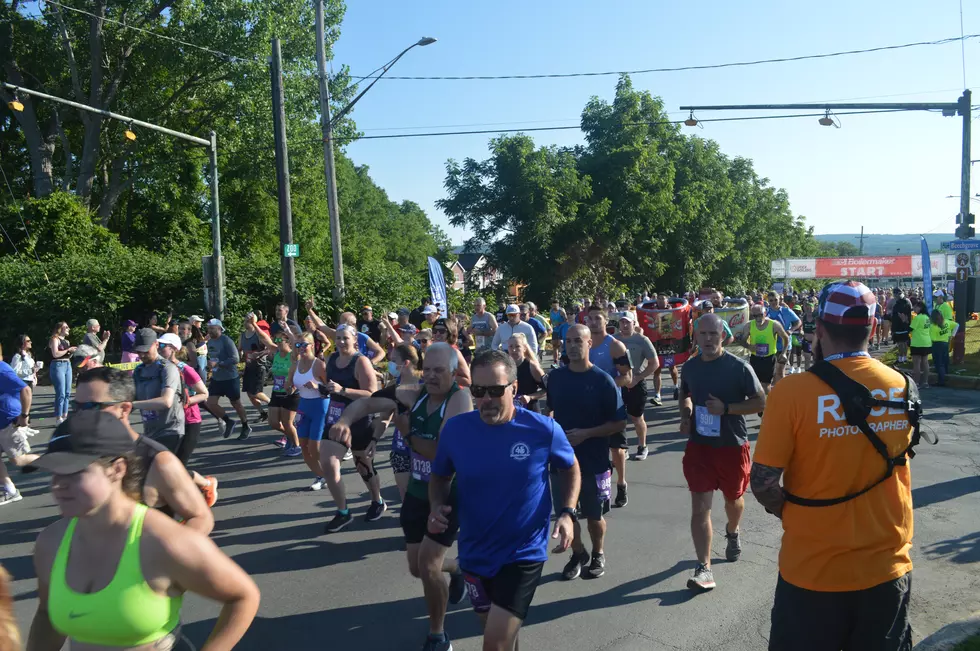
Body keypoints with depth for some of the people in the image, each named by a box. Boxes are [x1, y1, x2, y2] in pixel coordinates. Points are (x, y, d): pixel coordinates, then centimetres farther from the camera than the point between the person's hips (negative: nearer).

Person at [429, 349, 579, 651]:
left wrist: (567, 513, -11)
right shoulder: (455, 429, -12)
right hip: (474, 554, 4)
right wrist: (437, 507, -13)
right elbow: (440, 476, 6)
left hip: (524, 554, -3)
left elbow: (570, 468, 3)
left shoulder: (544, 430, -17)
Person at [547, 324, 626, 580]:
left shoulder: (603, 380, -11)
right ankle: (578, 554, 35)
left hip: (594, 461, -3)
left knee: (594, 515, 12)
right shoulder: (555, 377, 0)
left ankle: (598, 555, 38)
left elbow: (619, 423, -10)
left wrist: (586, 433, -20)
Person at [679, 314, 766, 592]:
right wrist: (686, 416, -2)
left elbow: (760, 402, -11)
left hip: (732, 445, -1)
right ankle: (704, 568, -2)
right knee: (700, 505, -6)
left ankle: (732, 533, 54)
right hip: (699, 444, 2)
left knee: (733, 498, 21)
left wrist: (726, 408, -23)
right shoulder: (689, 367, -1)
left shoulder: (739, 367, -14)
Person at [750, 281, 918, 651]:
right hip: (888, 567, 4)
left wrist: (790, 513, 1)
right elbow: (895, 457, 11)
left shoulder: (792, 391, -20)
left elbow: (763, 483, -17)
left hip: (813, 570, -3)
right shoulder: (904, 388, -5)